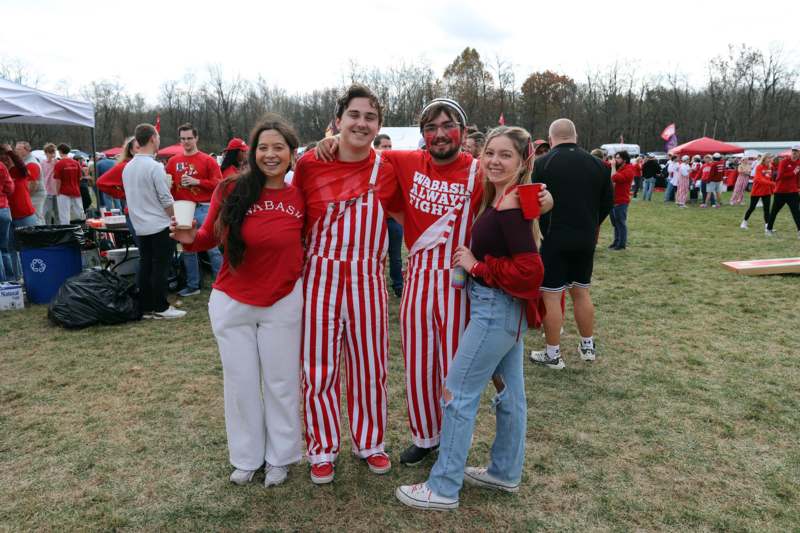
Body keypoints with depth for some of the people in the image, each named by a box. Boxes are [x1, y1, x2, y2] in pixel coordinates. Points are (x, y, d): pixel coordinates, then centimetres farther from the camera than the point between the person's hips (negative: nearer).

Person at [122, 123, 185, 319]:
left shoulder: (128, 167, 8)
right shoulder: (155, 167, -15)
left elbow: (130, 196, 15)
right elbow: (166, 200, -15)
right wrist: (173, 219, -2)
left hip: (140, 226, 7)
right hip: (160, 225, -7)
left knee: (145, 265, 11)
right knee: (160, 267, -1)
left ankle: (145, 307, 15)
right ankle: (160, 307, 4)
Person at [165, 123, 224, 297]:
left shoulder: (208, 160, -1)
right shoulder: (173, 161, 10)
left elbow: (218, 184, -7)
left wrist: (196, 181, -14)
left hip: (203, 208, -4)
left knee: (212, 248, -4)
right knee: (187, 249, 11)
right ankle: (192, 285, 22)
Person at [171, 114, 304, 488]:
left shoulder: (300, 196, -8)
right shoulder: (231, 190, -11)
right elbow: (210, 238, -2)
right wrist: (190, 238, -22)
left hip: (283, 303, 0)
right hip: (231, 303, 0)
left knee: (281, 382, 13)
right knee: (241, 383, 14)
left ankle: (280, 457, 35)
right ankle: (247, 457, 36)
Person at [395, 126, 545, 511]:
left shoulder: (509, 206, -20)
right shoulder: (499, 199, 7)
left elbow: (529, 270, -26)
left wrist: (476, 265, -17)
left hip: (496, 309, -10)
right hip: (505, 309, 10)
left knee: (458, 393, 0)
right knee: (510, 393, 18)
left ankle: (443, 488, 13)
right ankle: (505, 472, 36)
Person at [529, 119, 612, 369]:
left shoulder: (542, 164, -9)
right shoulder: (597, 164, 5)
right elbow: (608, 203, 10)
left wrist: (536, 230, 9)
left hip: (553, 238, -5)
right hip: (586, 239, 5)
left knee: (551, 295, 2)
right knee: (581, 291, 18)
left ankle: (553, 354, 9)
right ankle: (588, 346, 28)